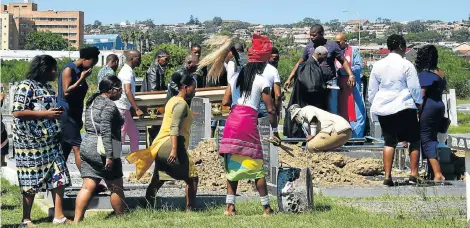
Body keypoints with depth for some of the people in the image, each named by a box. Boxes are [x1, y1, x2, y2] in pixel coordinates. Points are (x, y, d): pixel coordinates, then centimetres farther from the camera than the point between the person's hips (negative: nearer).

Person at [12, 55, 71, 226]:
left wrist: (57, 113, 6)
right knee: (32, 181, 0)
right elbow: (17, 112, -21)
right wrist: (45, 114, -21)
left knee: (59, 177, 5)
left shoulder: (48, 87, 14)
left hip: (51, 140, 8)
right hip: (31, 142, -8)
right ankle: (26, 220, 10)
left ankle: (59, 216, 12)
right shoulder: (26, 86, -13)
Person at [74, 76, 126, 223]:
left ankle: (76, 220, -3)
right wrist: (109, 156, -23)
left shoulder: (93, 102, 17)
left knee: (88, 187, 4)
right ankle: (121, 217, 14)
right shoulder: (109, 105, -12)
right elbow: (106, 131, -21)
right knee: (116, 187, 5)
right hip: (102, 150, -8)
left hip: (86, 146, 9)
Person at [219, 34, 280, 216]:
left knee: (233, 165, 10)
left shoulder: (236, 77, 16)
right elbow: (270, 110, -1)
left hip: (231, 121, 4)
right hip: (249, 122, -4)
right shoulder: (262, 81, 2)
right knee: (256, 167, 0)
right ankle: (266, 208, 3)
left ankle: (230, 206, 6)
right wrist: (275, 132, 9)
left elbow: (225, 102, 10)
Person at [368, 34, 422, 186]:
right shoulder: (406, 65, -7)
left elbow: (371, 90, 12)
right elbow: (415, 88, -5)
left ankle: (387, 176, -1)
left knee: (389, 141, 9)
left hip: (383, 109, 5)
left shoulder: (378, 66, 7)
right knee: (414, 140, 7)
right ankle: (414, 174, 0)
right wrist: (419, 103, 10)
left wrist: (374, 105, 23)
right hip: (404, 108, -4)